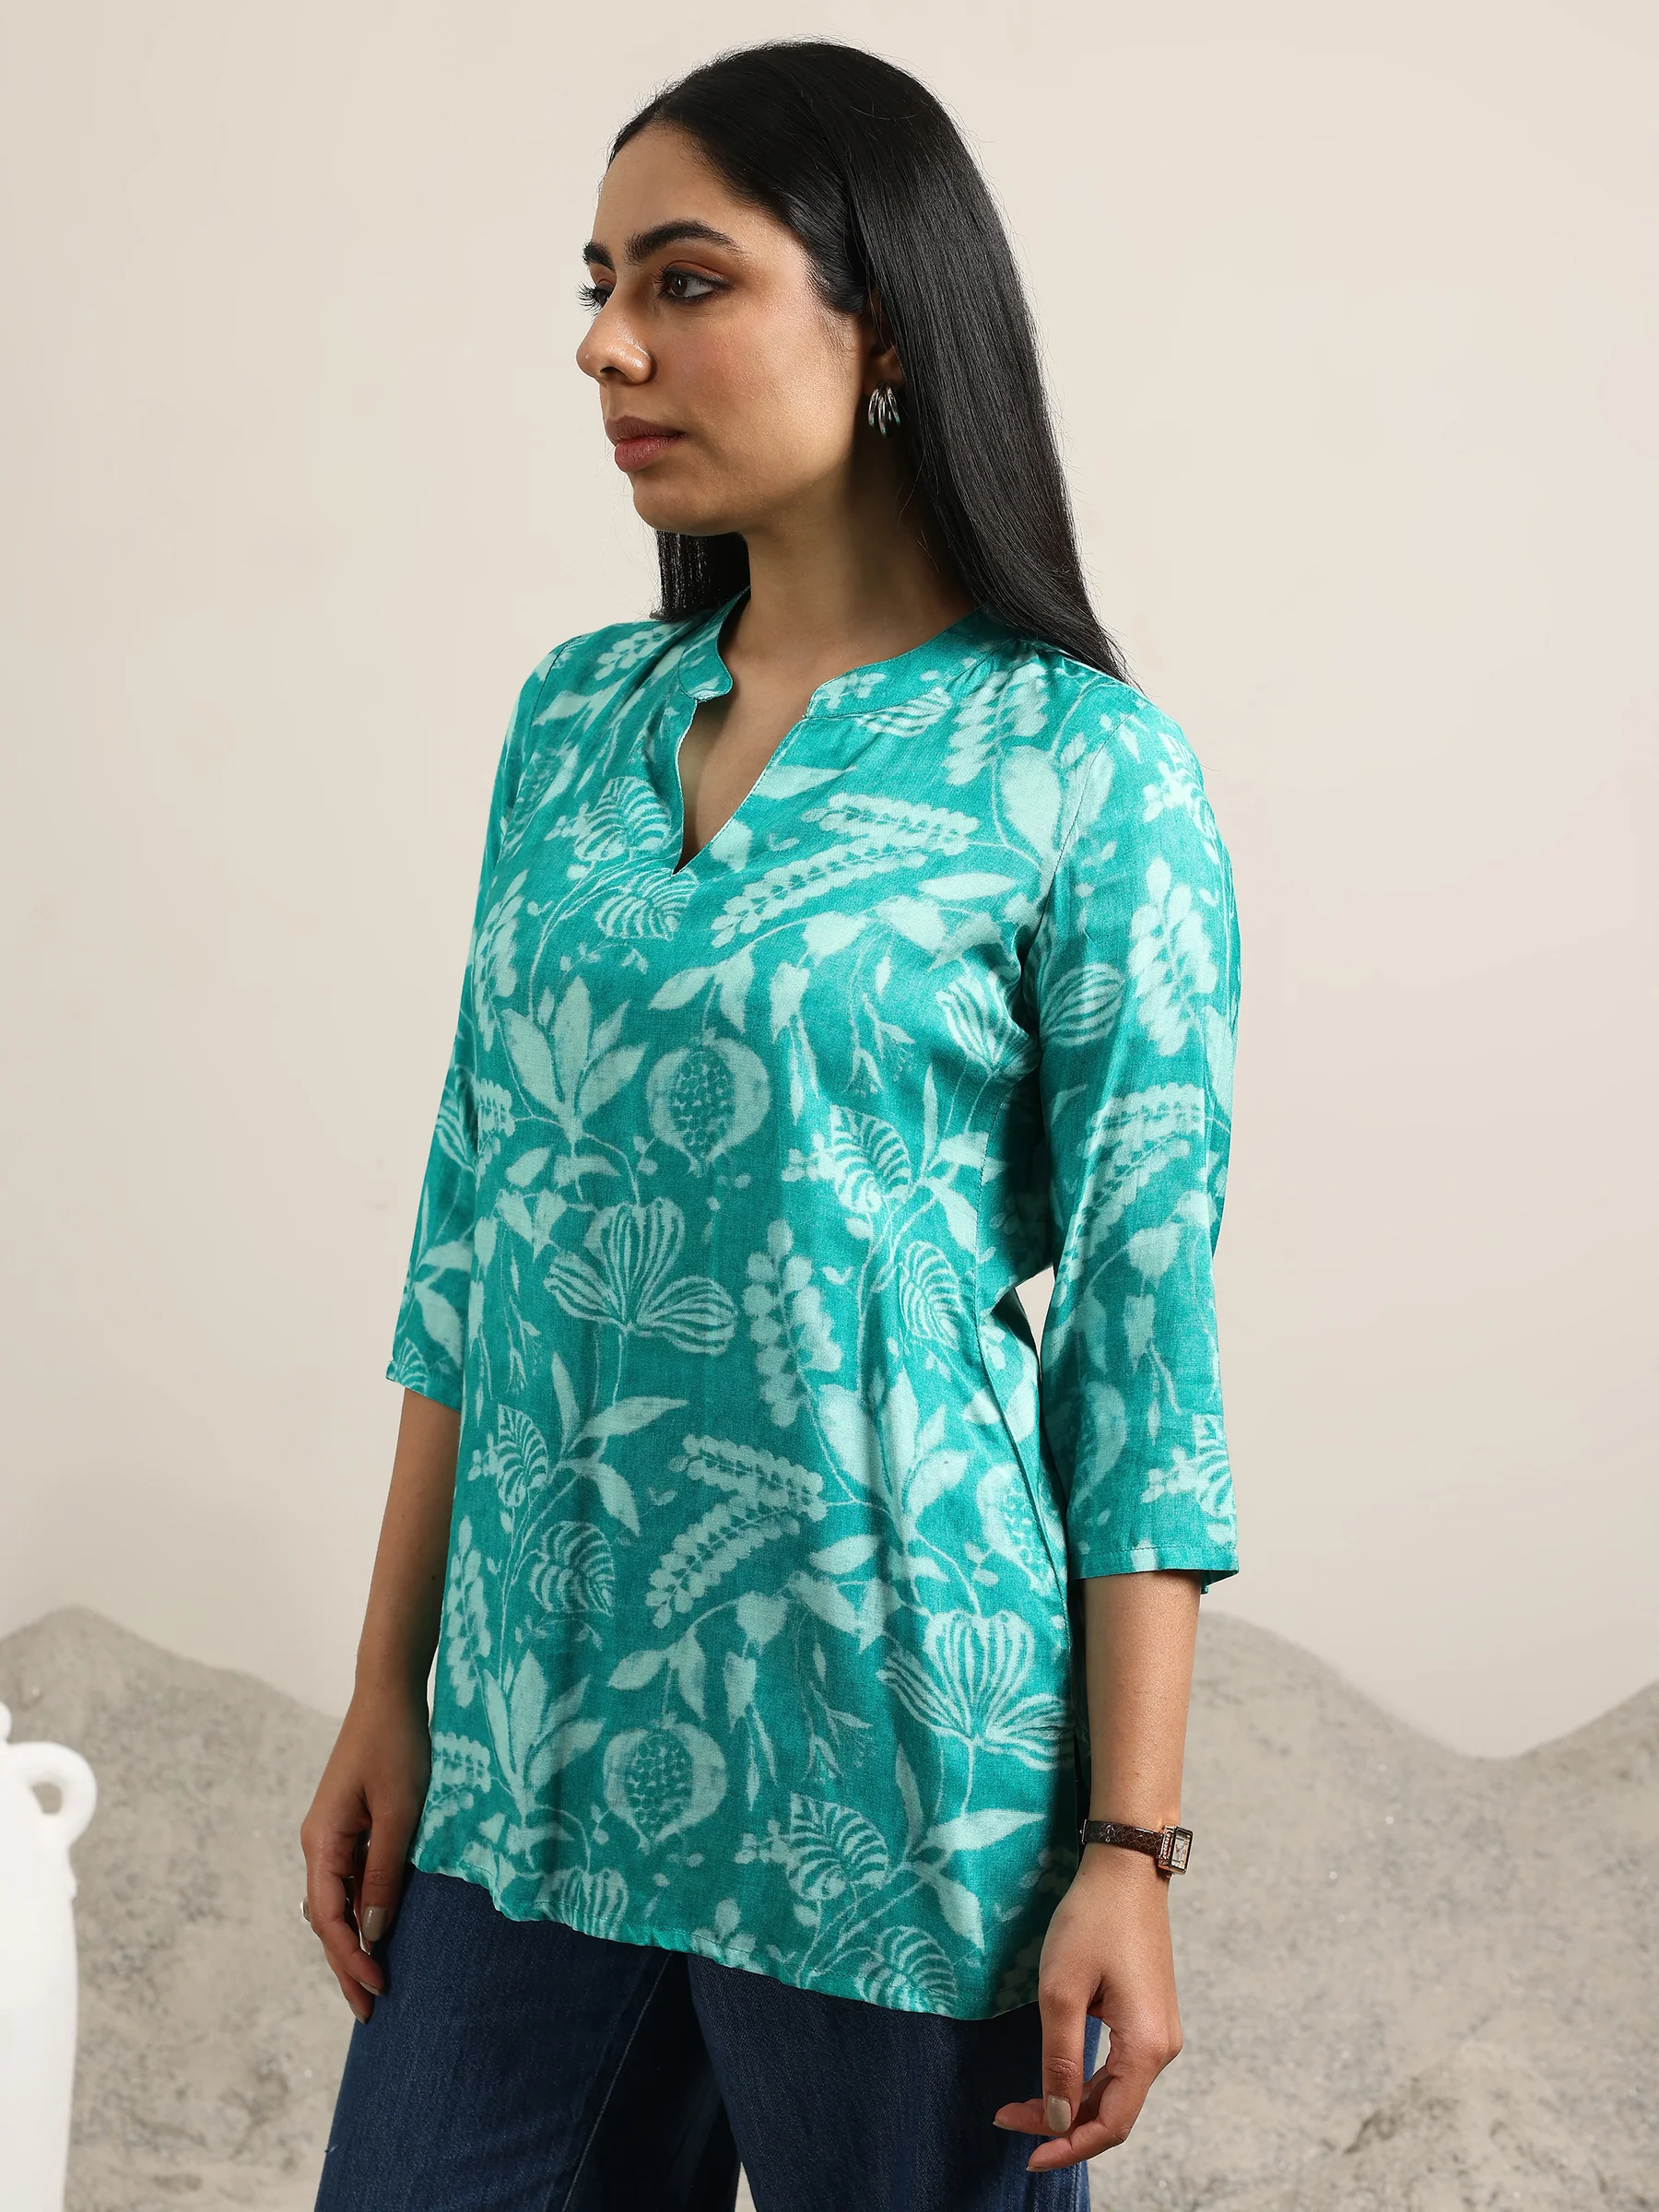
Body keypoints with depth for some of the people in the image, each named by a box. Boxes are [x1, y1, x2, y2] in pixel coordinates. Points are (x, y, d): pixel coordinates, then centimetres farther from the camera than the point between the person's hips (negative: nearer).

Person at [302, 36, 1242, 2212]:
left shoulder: (1081, 771, -10)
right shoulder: (577, 720, 6)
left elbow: (1145, 1329, -10)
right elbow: (472, 1220, 9)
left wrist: (1129, 1851, -11)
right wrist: (388, 1689, 8)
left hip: (880, 1758, -5)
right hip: (532, 1740, 5)